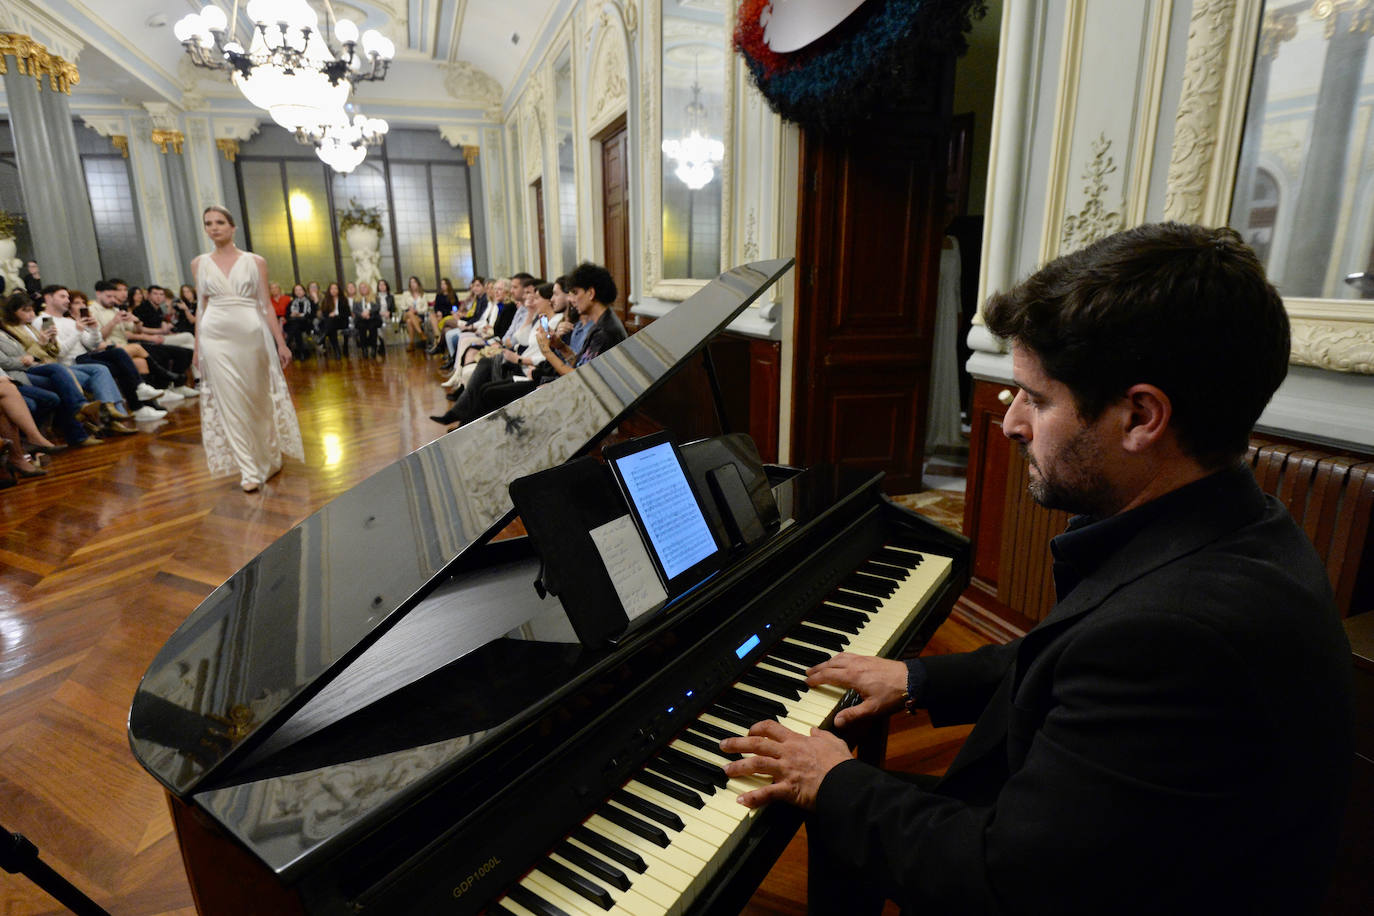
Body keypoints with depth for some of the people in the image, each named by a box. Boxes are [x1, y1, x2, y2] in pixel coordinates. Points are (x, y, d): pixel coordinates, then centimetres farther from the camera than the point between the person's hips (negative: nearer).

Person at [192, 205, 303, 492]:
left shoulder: (255, 262, 4)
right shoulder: (199, 263, 9)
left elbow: (266, 305, 2)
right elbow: (202, 308, 10)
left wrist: (281, 342, -3)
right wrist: (197, 347, 8)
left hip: (252, 335, -1)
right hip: (216, 337, 1)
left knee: (259, 400, 7)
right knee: (231, 403, -2)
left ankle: (269, 458, 27)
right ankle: (249, 470, 2)